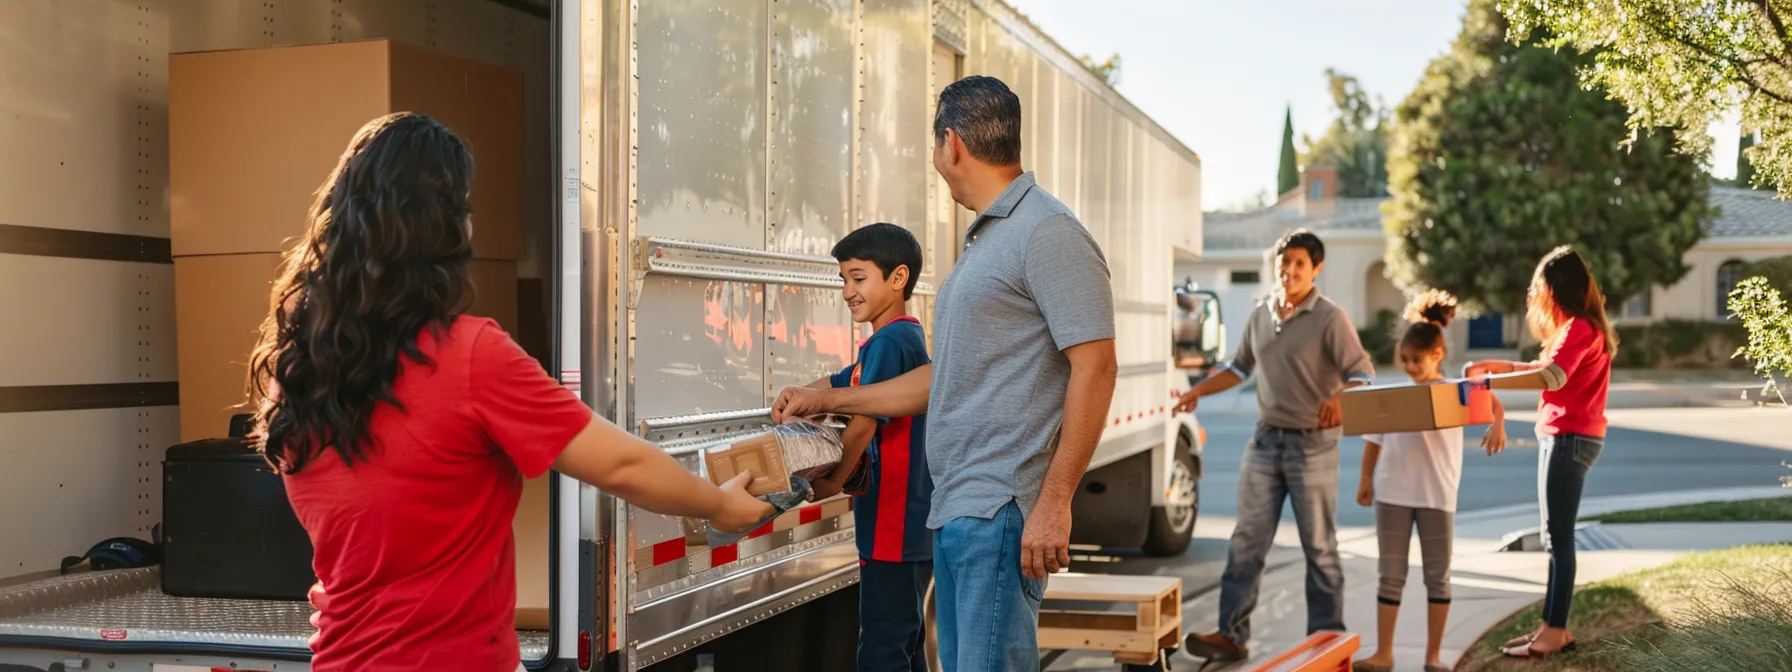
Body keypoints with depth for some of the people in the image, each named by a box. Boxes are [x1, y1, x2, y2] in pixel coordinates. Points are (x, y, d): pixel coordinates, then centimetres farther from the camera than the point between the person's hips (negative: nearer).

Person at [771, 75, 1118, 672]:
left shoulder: (1048, 232, -9)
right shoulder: (983, 241, 21)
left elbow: (1095, 368, -16)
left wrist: (1054, 502, -21)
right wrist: (829, 400, 30)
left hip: (1001, 513, -10)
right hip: (954, 510, 10)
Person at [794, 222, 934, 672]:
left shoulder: (889, 340, -15)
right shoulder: (908, 337, 16)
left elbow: (863, 424, -19)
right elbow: (837, 386, 19)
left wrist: (833, 482, -5)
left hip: (893, 525, -10)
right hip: (912, 523, 10)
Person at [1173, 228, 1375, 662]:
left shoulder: (1329, 318, -9)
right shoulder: (1260, 316, 10)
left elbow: (1363, 374, -14)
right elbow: (1241, 367, 23)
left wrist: (1339, 397, -34)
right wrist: (1198, 391, 12)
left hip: (1312, 444, -5)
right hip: (1266, 439, 5)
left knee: (1319, 547, 3)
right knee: (1247, 541, 3)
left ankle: (1326, 638, 13)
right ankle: (1231, 634, 5)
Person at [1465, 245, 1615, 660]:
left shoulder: (1581, 328, -16)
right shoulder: (1577, 327, 17)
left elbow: (1552, 377, -29)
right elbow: (1552, 371, 22)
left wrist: (1488, 381, -30)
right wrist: (1500, 365, 10)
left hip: (1570, 439, -10)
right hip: (1560, 436, 10)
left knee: (1558, 538, -7)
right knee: (1554, 537, 12)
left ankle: (1555, 632, -3)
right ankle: (1553, 626, 16)